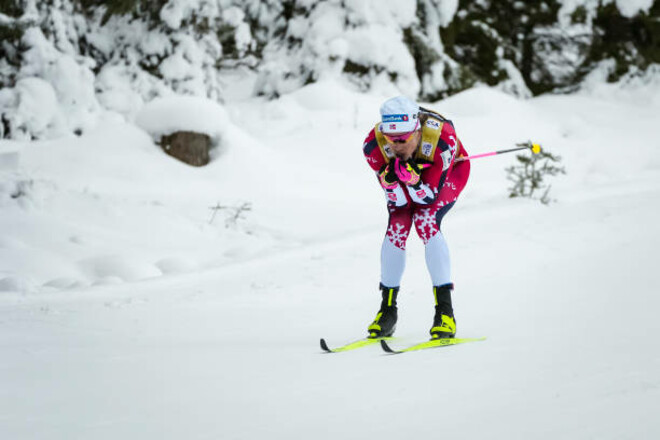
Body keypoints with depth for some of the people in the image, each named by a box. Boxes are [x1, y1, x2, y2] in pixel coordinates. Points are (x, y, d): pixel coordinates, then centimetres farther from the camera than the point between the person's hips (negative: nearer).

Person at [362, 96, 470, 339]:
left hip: (450, 172, -3)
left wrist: (413, 180, -51)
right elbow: (399, 201, -24)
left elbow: (429, 197, -30)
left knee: (425, 221, -26)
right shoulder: (374, 145, -32)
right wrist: (390, 182, -45)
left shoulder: (442, 139, -41)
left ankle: (445, 310, -24)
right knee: (397, 226, -18)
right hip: (412, 169, 3)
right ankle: (388, 309, -2)